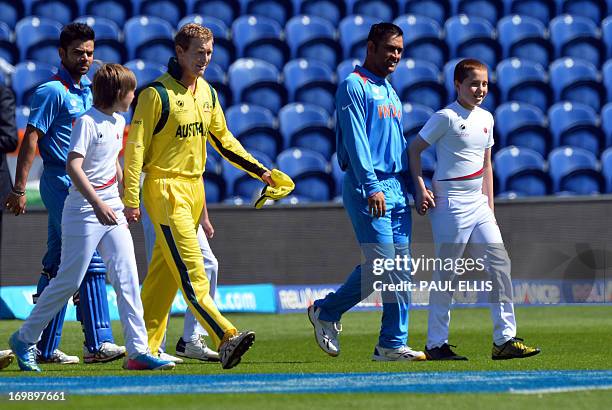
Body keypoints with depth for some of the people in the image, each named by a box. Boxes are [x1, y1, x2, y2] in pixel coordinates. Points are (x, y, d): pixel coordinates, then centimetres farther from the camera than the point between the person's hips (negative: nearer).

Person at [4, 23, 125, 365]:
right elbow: (31, 139, -13)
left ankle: (46, 348, 12)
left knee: (57, 266, 9)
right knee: (91, 261, -14)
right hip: (62, 184, -8)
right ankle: (98, 343, -16)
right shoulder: (53, 91, -9)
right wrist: (19, 189, -19)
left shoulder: (88, 91, 17)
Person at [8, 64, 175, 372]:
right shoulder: (87, 122, -15)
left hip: (112, 209, 8)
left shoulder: (118, 122, 11)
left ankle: (138, 350, -4)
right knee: (69, 280, -1)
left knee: (127, 277, -2)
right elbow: (73, 165, -25)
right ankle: (24, 339, 14)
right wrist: (97, 203, -33)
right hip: (84, 210, -8)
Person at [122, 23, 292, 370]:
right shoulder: (157, 93, -11)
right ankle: (226, 339, -25)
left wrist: (259, 170, 16)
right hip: (165, 188, -8)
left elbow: (223, 140, 23)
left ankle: (145, 348, 15)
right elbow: (135, 146, -12)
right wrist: (131, 200, -16)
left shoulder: (207, 93, 12)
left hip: (194, 188, 8)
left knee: (165, 273, 11)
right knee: (191, 272, -14)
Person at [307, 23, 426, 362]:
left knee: (400, 268, 3)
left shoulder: (390, 92, 22)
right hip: (367, 186, -8)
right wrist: (371, 186, -23)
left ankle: (393, 344, 4)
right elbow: (355, 139, -15)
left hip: (396, 189, 8)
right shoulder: (354, 86, -5)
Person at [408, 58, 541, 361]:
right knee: (446, 272, -3)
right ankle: (436, 344, 5)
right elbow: (414, 149, -7)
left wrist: (490, 205, 16)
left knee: (498, 263, -2)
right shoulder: (446, 117, -9)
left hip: (477, 203, 7)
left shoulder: (486, 118, 13)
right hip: (450, 203, -7)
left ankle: (505, 338, -2)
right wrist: (421, 189, -14)